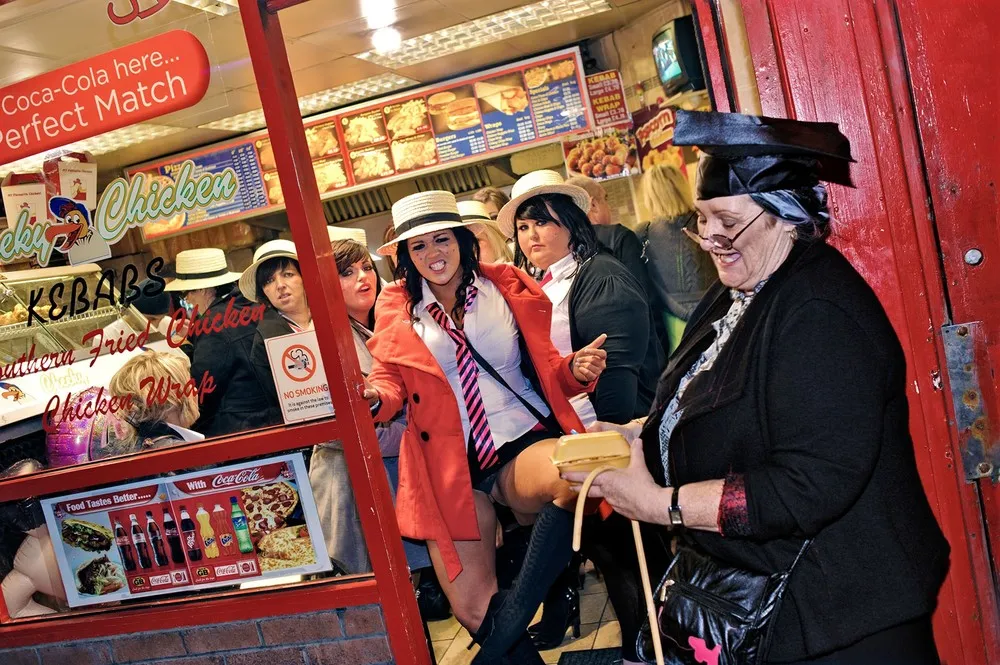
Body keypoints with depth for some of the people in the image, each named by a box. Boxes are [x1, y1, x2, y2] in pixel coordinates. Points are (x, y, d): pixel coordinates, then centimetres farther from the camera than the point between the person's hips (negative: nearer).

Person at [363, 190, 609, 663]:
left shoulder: (506, 287, 8)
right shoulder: (397, 308, 8)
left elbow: (545, 368, 12)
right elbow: (392, 380, 9)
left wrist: (576, 369, -11)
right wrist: (375, 397, -15)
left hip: (522, 446, 0)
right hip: (450, 467, 1)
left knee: (574, 474, -36)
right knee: (473, 611, -8)